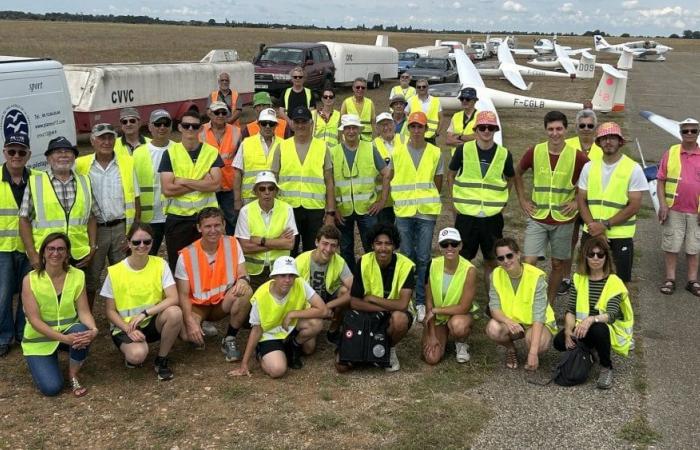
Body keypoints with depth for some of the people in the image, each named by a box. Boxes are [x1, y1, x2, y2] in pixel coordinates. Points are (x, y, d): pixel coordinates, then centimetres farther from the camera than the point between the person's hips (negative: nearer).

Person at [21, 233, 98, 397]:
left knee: (83, 332, -34)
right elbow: (34, 320, -20)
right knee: (51, 388, -18)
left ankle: (73, 376, -7)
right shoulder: (30, 279, -16)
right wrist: (64, 338, -32)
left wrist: (93, 330, -33)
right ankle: (41, 363, 18)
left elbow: (84, 311, -10)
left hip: (69, 331, 2)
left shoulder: (77, 276, -8)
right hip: (40, 339, -2)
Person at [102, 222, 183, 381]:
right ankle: (130, 351, 7)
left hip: (153, 323, 2)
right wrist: (129, 329, -19)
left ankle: (161, 360, -7)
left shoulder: (160, 265, -7)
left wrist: (144, 313, -25)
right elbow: (110, 311, -4)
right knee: (137, 354, -34)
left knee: (175, 312, -31)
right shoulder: (115, 272, -9)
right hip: (125, 327, -2)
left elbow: (173, 298, -16)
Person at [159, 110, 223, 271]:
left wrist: (184, 181, -13)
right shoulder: (170, 153, 0)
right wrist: (202, 183, -11)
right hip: (178, 219, 0)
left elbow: (215, 184, -11)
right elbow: (167, 189, -11)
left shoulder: (212, 152, 3)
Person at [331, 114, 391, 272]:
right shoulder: (333, 152, 3)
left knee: (371, 247, 2)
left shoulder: (370, 149, 2)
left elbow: (386, 174, 4)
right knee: (346, 249, 11)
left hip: (367, 208, -1)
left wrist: (382, 201, -2)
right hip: (342, 210, 1)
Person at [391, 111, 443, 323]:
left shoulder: (435, 153, 3)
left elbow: (438, 183, 11)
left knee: (423, 258, 1)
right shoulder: (397, 152, 2)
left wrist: (428, 200, 12)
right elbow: (388, 178, 8)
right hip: (403, 211, 1)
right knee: (406, 256, 6)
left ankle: (421, 301, 9)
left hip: (426, 211, 0)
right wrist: (399, 198, 5)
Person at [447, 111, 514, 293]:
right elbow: (451, 175, 10)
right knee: (462, 259, 8)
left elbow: (510, 179, 17)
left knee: (491, 260, 9)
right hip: (466, 215, -1)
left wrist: (501, 201, 8)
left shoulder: (504, 154, -1)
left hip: (493, 216, 1)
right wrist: (455, 201, 4)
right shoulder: (463, 150, -3)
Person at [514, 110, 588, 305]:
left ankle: (549, 303, 27)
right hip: (537, 218, 0)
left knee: (558, 264, 10)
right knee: (529, 262, -8)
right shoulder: (534, 152, -4)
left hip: (563, 219, 0)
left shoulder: (577, 156, -8)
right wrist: (522, 200, 6)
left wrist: (577, 201, -3)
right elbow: (518, 174, 13)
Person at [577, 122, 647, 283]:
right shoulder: (589, 167, 5)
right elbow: (581, 200, 5)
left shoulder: (633, 169, -6)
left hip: (620, 236, -3)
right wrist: (593, 226, -10)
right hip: (591, 234, 3)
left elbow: (634, 206, -10)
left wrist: (605, 225, -15)